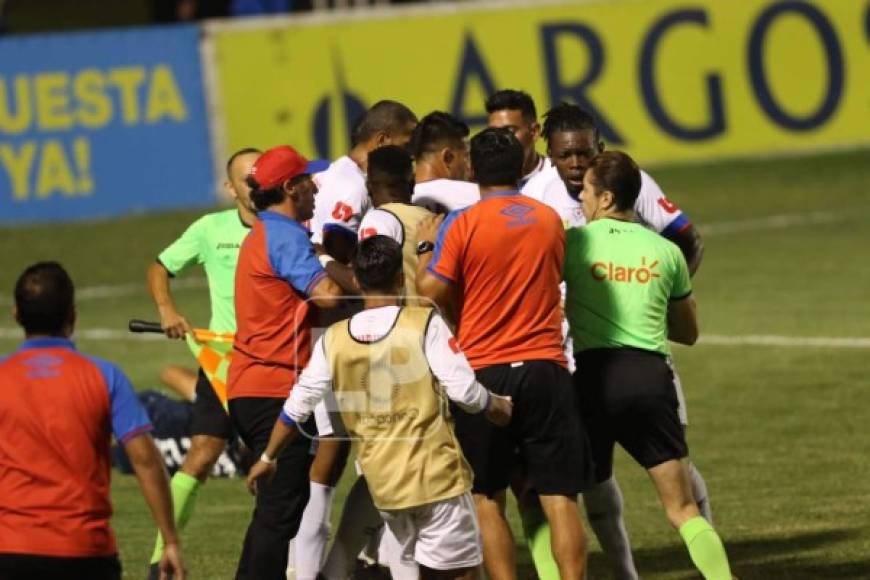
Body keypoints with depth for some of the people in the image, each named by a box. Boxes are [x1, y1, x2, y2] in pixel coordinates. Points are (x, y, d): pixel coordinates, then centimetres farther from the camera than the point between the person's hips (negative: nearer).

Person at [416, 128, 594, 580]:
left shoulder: (462, 224, -7)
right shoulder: (549, 219, 8)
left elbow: (430, 292, -10)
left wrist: (426, 247, 8)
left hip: (484, 371, -3)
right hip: (545, 370, 3)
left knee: (487, 499, 7)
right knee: (559, 498, 1)